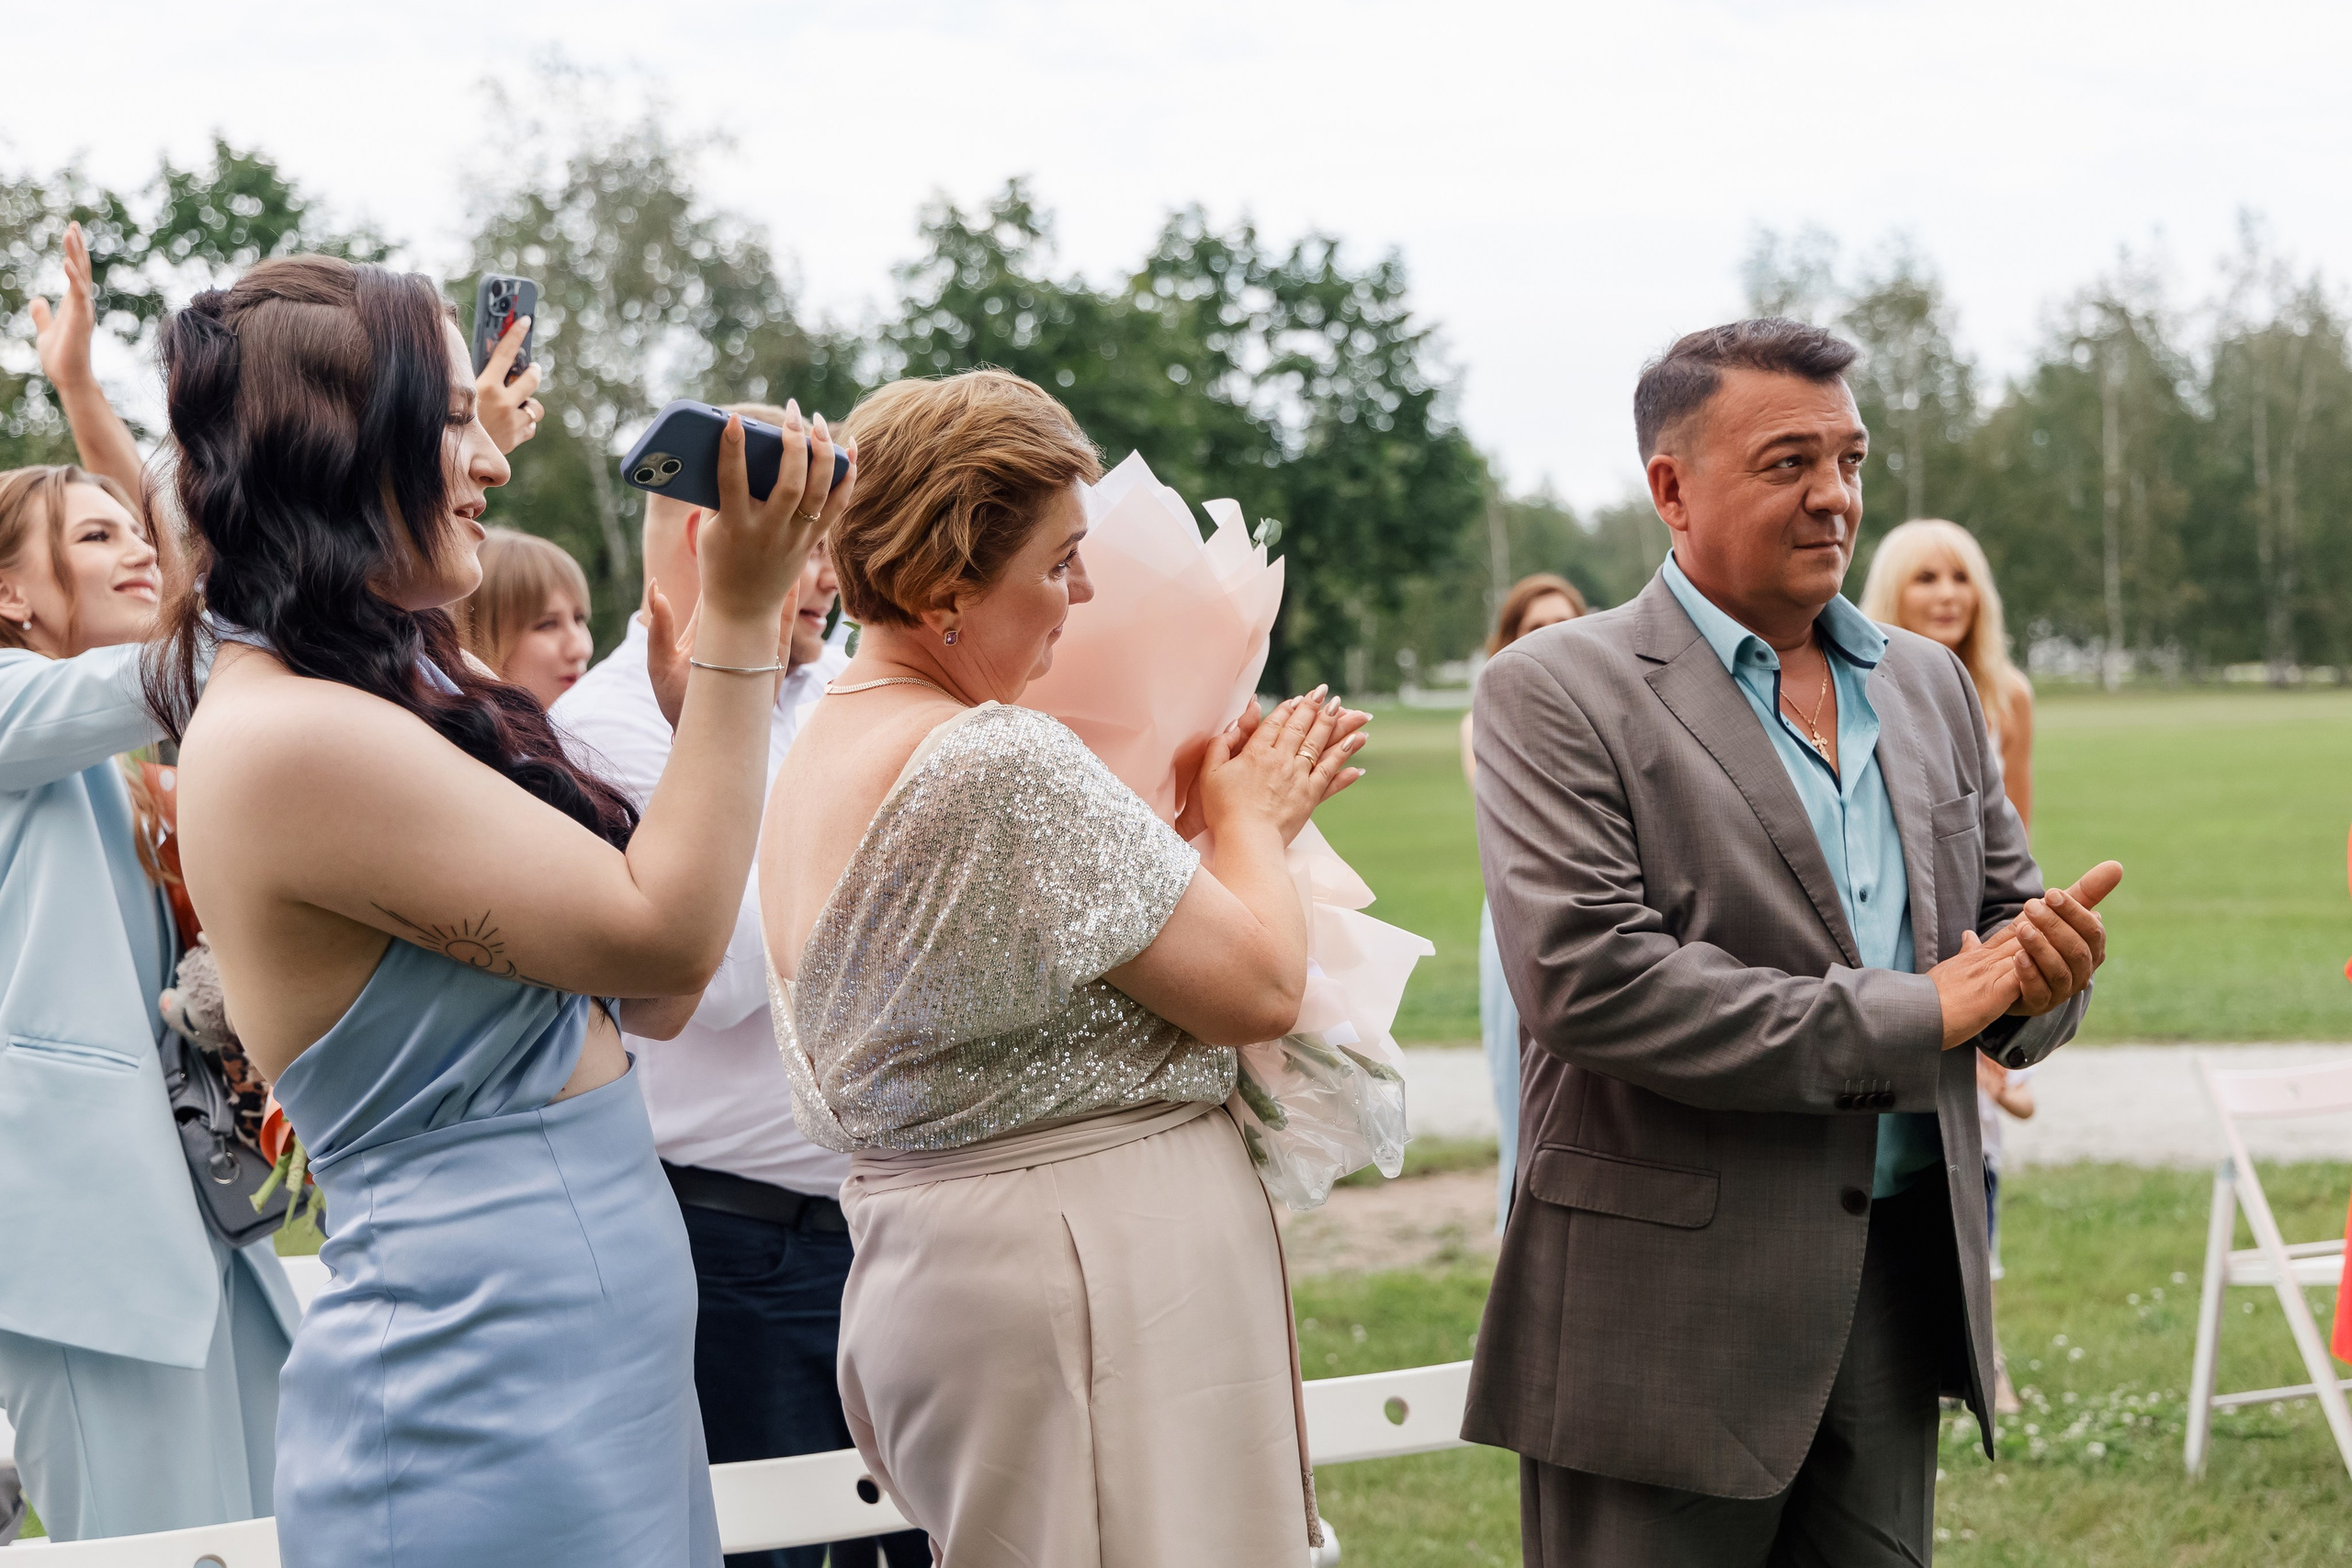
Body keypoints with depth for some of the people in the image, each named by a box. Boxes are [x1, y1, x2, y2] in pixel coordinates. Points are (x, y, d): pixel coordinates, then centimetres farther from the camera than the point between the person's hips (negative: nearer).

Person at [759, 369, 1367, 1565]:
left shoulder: (816, 753, 11)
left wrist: (1197, 815, 15)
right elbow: (1258, 985, -14)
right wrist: (1250, 817, 3)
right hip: (1090, 1275, -10)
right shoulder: (1000, 761, -19)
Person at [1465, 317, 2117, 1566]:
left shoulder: (1929, 684, 14)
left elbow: (2005, 912, 17)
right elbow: (1586, 979, -19)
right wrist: (1914, 1016, -17)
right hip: (1667, 1306, -6)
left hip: (1903, 1273, 6)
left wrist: (2043, 972, -10)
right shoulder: (1555, 691, -7)